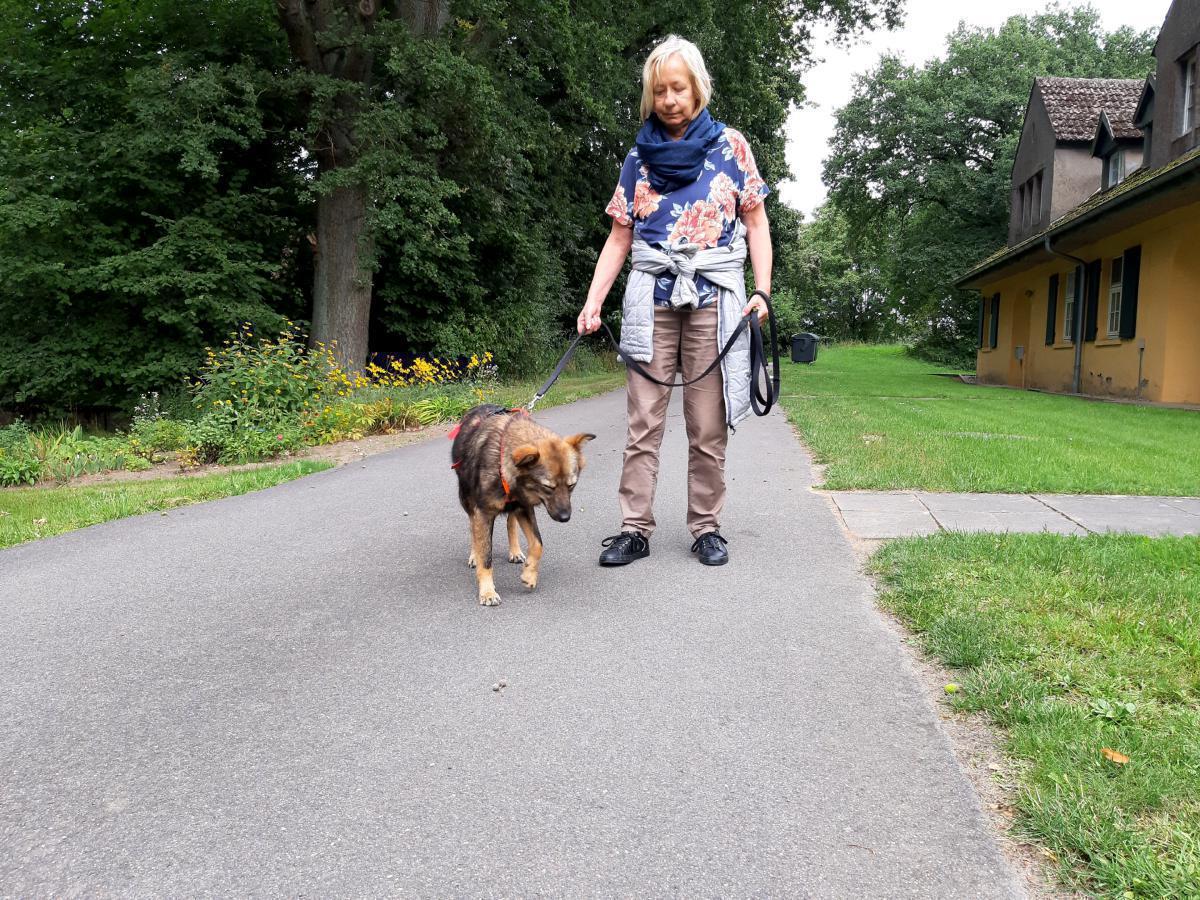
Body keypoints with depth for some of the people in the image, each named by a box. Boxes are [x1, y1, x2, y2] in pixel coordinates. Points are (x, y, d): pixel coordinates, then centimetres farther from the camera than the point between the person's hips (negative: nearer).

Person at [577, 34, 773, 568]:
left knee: (708, 424, 0)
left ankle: (706, 527, 10)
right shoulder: (638, 158, 11)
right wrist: (593, 303, 1)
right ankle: (635, 529, 3)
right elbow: (619, 238, 10)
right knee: (644, 420, -2)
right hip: (652, 295, 2)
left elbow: (756, 225, 7)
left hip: (714, 296, -1)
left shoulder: (730, 147, 7)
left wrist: (762, 291, -5)